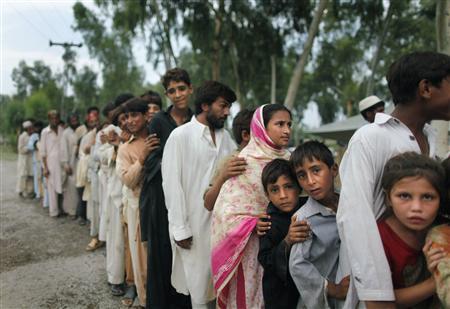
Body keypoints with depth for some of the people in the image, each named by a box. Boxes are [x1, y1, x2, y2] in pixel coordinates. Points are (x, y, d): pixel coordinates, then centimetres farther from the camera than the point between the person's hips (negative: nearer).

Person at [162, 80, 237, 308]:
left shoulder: (226, 137, 9)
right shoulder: (180, 136, -8)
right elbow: (172, 184, -9)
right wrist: (180, 228, -10)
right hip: (195, 222, -4)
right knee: (199, 283, 7)